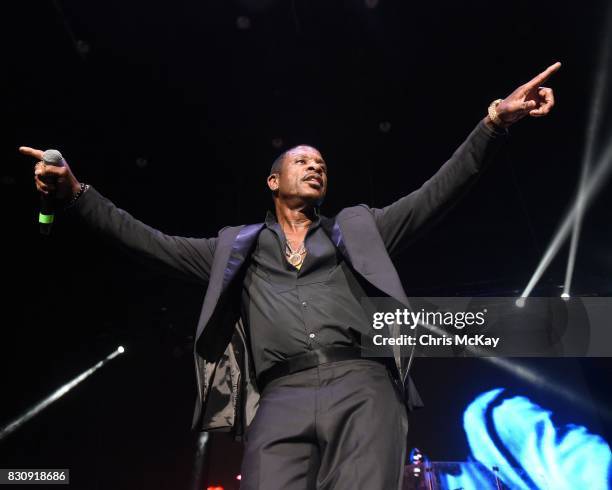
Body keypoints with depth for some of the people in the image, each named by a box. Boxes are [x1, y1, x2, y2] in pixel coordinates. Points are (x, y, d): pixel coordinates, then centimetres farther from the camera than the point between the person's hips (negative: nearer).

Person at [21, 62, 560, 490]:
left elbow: (435, 193, 16)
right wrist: (76, 192, 15)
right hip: (281, 401, 0)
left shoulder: (358, 230, 20)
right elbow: (152, 241, 19)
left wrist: (496, 120, 10)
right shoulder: (236, 247, 20)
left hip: (362, 386, 1)